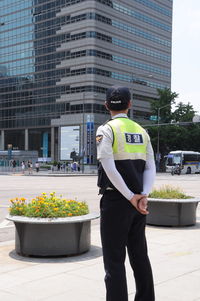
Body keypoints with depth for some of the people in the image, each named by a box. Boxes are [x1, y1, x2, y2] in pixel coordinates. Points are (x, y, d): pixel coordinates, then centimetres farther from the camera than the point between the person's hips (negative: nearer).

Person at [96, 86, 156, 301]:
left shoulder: (106, 130, -6)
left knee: (114, 259, 0)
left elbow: (110, 168, -17)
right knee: (140, 256, 16)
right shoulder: (141, 132, 11)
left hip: (115, 200, -6)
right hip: (139, 201, 6)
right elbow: (150, 168, 3)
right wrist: (143, 196, -7)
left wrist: (131, 197, -13)